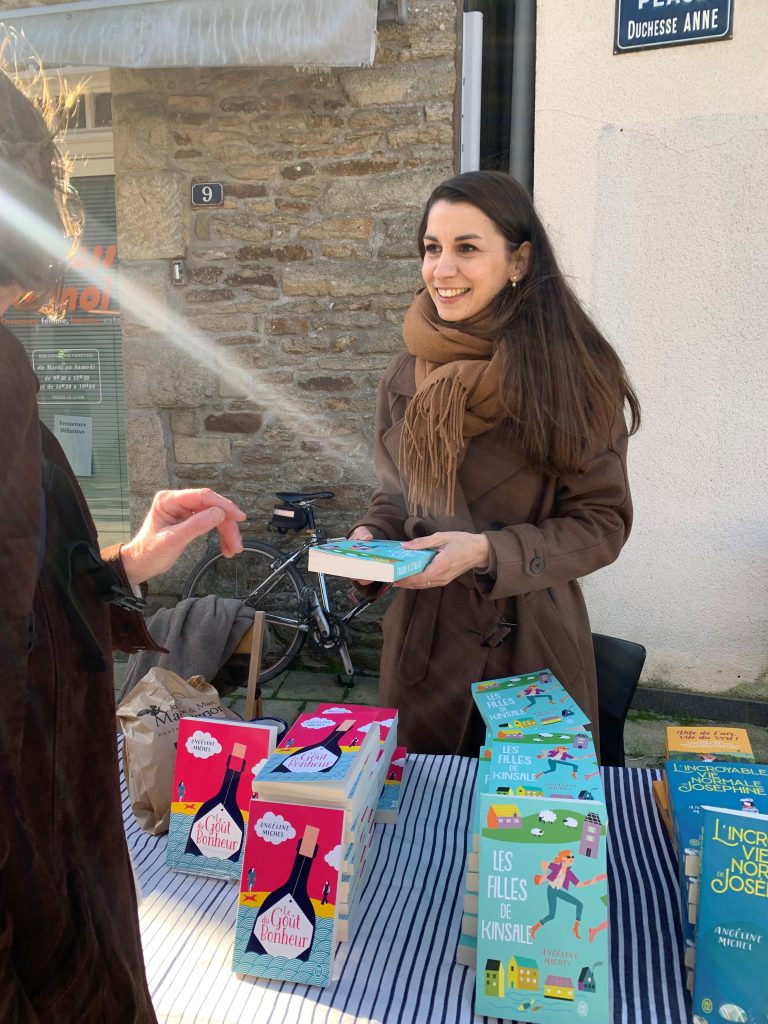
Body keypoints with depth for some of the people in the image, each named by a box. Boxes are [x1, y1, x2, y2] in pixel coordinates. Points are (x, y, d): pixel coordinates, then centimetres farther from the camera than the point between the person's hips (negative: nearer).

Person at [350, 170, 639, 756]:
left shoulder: (575, 374, -11)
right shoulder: (406, 376, 1)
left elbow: (602, 522, -9)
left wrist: (486, 552, -21)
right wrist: (370, 538, -9)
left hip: (534, 642, -3)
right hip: (425, 638, 4)